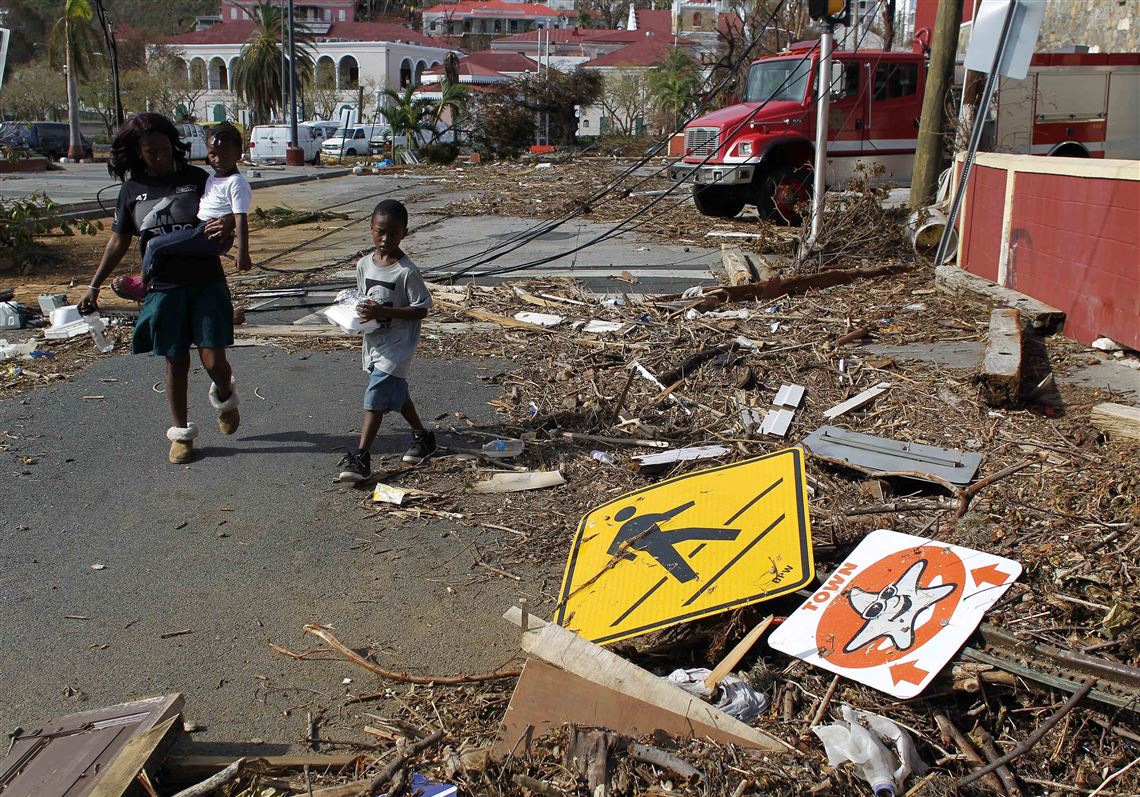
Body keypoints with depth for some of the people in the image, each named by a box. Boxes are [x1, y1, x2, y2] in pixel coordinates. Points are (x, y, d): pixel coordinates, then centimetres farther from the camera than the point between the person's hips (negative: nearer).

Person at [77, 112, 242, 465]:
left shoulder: (196, 178, 0)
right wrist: (94, 286, 10)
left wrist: (229, 224, -26)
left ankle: (224, 396, 29)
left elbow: (229, 214, 0)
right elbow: (119, 242, 12)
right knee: (176, 361, 7)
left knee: (214, 361, -6)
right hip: (163, 288, 2)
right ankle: (181, 432, 22)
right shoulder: (132, 190, 5)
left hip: (206, 283, -1)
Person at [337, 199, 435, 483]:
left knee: (375, 397, -12)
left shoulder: (406, 271, -18)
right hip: (374, 341, 7)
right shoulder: (364, 265, 2)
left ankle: (361, 456, -10)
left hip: (397, 345, -7)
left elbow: (421, 309, -16)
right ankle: (422, 437, 39)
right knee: (396, 393, 20)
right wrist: (360, 311, -7)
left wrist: (383, 311, -25)